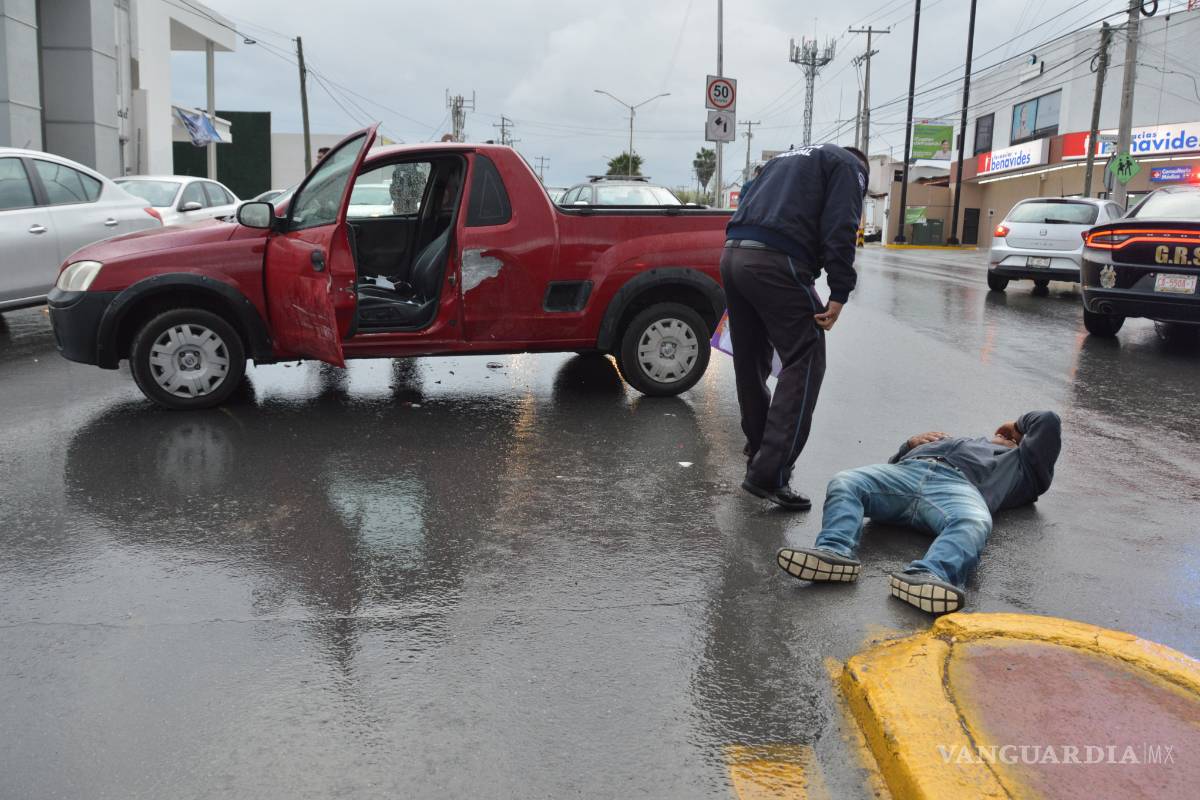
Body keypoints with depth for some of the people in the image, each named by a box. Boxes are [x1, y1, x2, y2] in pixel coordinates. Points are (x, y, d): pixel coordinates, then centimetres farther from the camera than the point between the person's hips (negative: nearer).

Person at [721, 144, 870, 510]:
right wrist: (839, 294, -9)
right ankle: (769, 473, -11)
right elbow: (839, 229, -5)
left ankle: (759, 451, 31)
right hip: (776, 262, -8)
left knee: (751, 362, 18)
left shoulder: (786, 159, 34)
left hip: (732, 256, 8)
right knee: (804, 362, -4)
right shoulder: (848, 164, 11)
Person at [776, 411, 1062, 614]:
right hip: (907, 470, 3)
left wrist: (1019, 426, 49)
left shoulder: (1017, 464, 41)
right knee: (844, 483, -28)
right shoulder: (952, 441, 50)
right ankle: (834, 551, -52)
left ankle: (926, 576, -66)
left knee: (974, 523, -40)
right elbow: (894, 462, 42)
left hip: (958, 484, -3)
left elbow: (1048, 422, 31)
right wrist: (911, 443, 25)